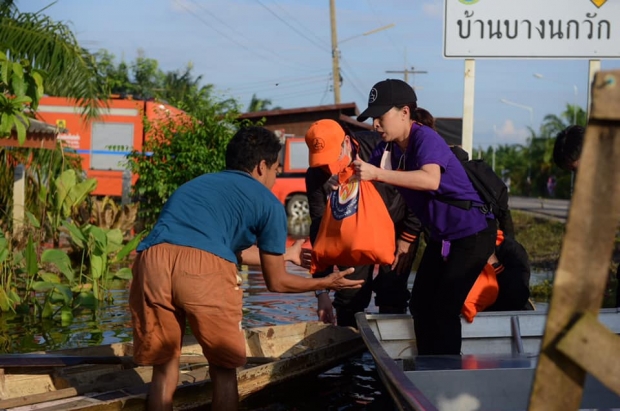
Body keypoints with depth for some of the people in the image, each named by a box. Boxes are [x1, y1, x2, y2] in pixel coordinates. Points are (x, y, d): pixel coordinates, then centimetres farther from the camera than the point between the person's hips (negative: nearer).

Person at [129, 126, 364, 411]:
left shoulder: (198, 183, 37)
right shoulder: (267, 202, 20)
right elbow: (276, 282, 25)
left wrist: (283, 254, 64)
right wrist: (326, 283, 42)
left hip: (151, 261, 4)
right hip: (204, 269, -4)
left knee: (163, 369, 21)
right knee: (224, 368, 19)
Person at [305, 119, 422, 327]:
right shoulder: (317, 177, -23)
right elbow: (319, 231, -20)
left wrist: (408, 236, -13)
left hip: (397, 225, -2)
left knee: (391, 294, -10)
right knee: (349, 297, -2)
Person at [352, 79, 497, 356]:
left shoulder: (425, 138, -23)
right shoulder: (389, 147, 2)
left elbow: (430, 180, -41)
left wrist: (378, 174, -43)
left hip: (472, 233, -9)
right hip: (441, 236, 9)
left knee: (445, 309, -13)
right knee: (420, 305, 12)